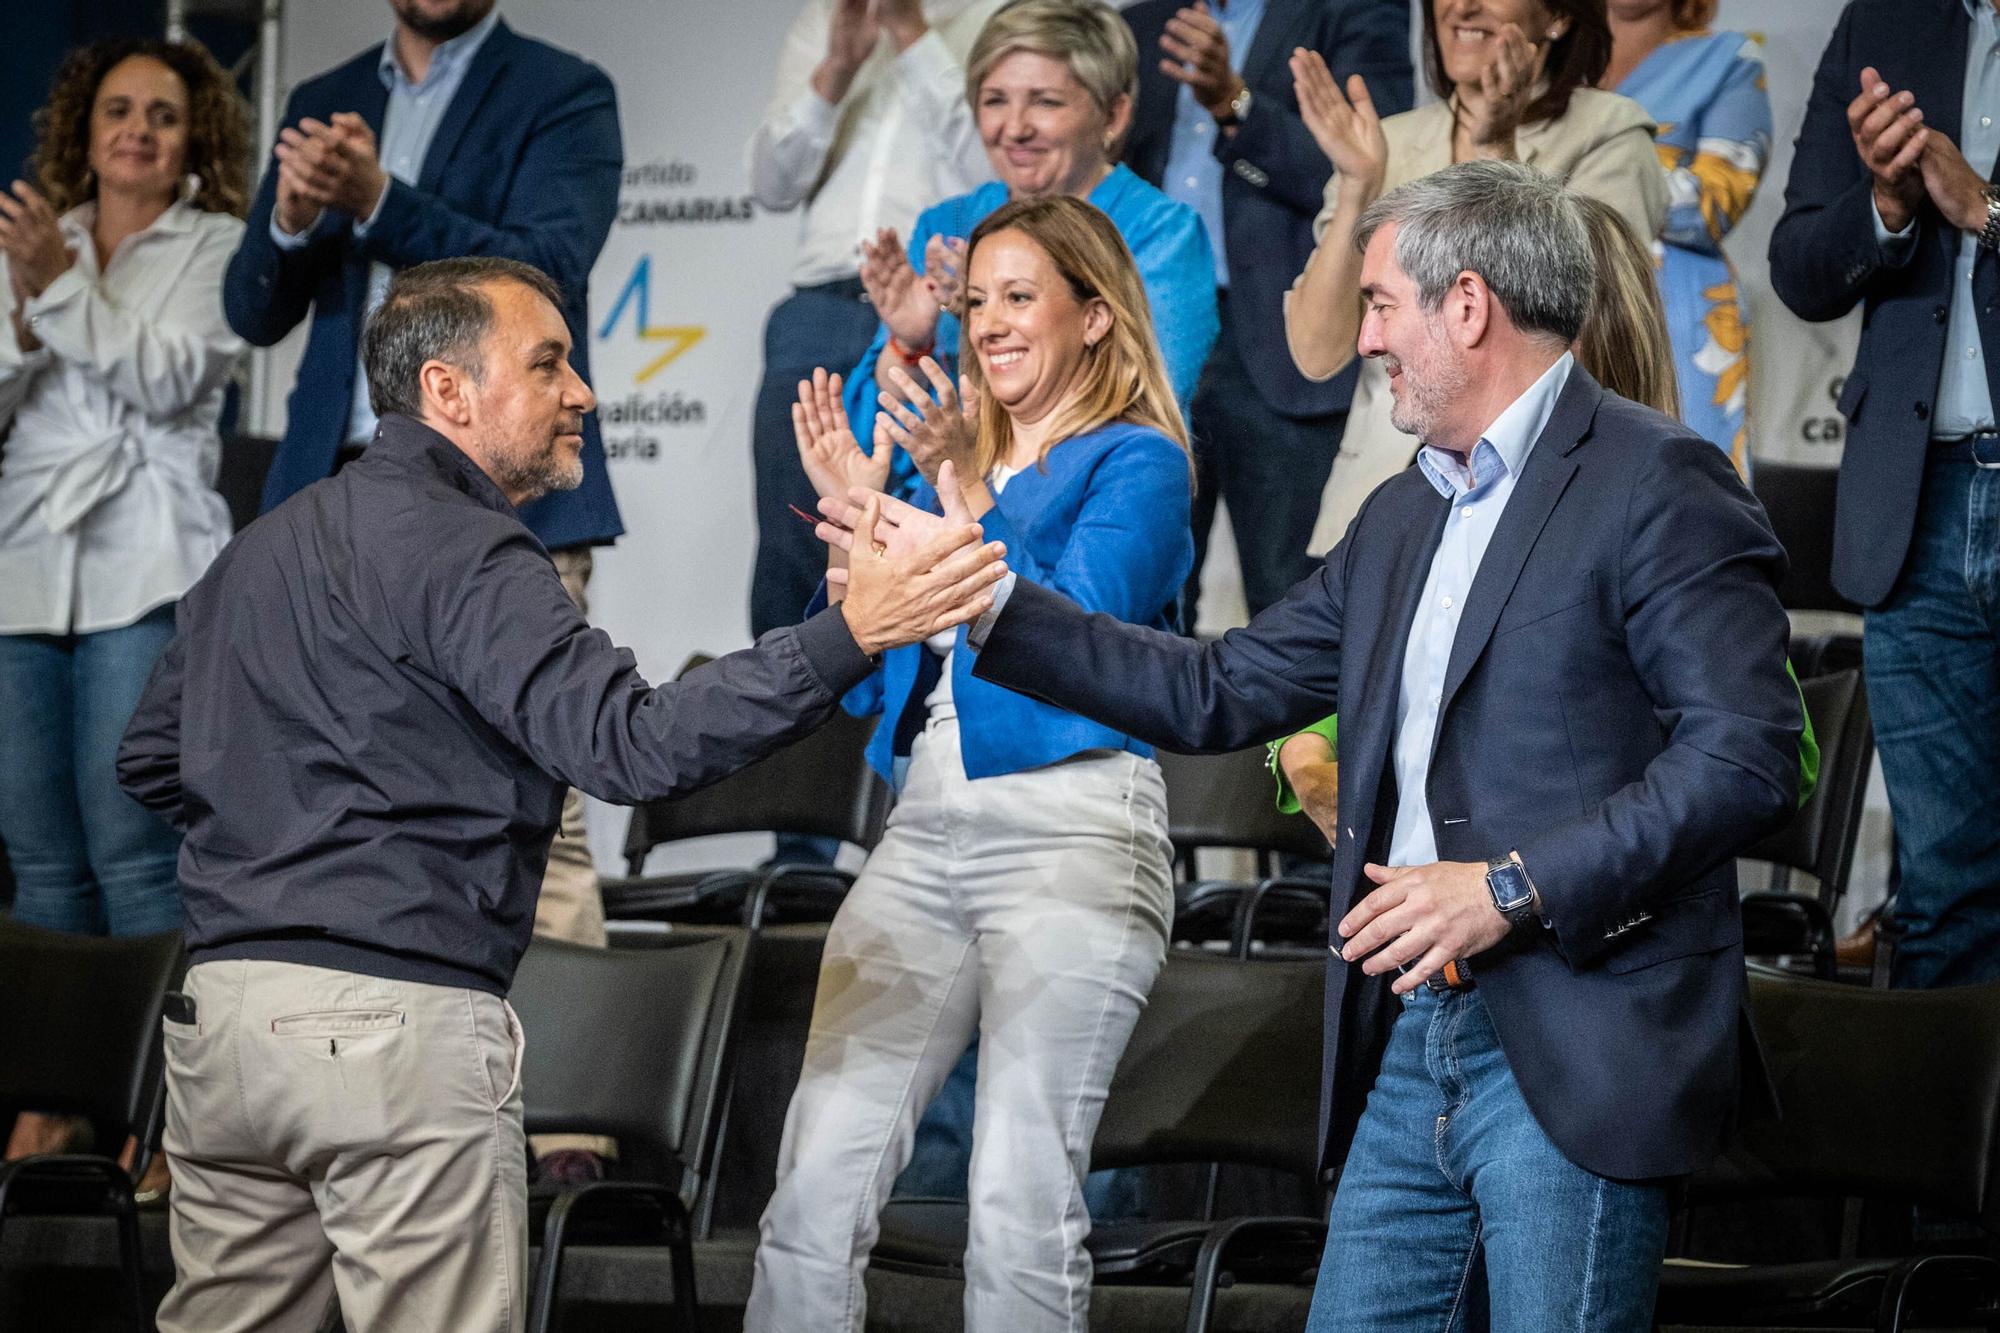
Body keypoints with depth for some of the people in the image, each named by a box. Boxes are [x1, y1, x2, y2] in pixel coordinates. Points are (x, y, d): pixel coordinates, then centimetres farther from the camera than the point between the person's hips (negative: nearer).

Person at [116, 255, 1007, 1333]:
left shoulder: (259, 550, 20)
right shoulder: (454, 550, -10)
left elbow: (152, 760, 26)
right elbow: (626, 744, -22)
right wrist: (850, 636, -27)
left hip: (221, 1002, 9)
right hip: (397, 1015, -9)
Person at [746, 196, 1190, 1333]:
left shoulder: (1135, 462, 2)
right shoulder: (959, 456, 21)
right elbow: (867, 677, 20)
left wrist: (966, 496, -15)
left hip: (1071, 832, -6)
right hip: (927, 832, 6)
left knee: (1021, 1201, -10)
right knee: (820, 1175, -4)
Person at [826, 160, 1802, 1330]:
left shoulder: (1654, 480, -7)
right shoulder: (1404, 517, 21)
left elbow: (1748, 754, -15)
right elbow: (1220, 694, 22)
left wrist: (1513, 889, -18)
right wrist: (979, 600, 17)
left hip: (1577, 1057, -8)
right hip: (1410, 1053, 8)